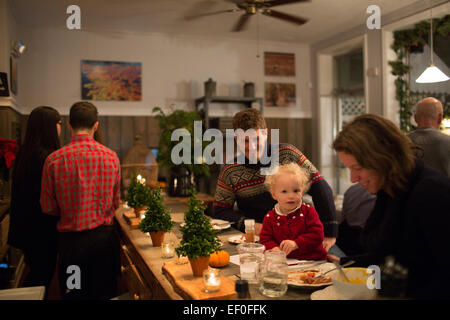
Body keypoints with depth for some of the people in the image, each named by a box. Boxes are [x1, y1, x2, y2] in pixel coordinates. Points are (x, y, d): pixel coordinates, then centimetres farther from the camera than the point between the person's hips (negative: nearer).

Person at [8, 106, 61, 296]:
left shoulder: (25, 153, 6)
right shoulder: (46, 157, -22)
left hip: (26, 228, 9)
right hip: (42, 229, -9)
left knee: (35, 273, 20)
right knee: (42, 276, 5)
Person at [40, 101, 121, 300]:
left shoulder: (54, 160, -12)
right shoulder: (111, 157, -6)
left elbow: (48, 207, -3)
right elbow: (116, 203, 5)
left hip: (71, 239, -2)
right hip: (104, 237, 2)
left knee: (73, 294, 14)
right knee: (105, 294, 16)